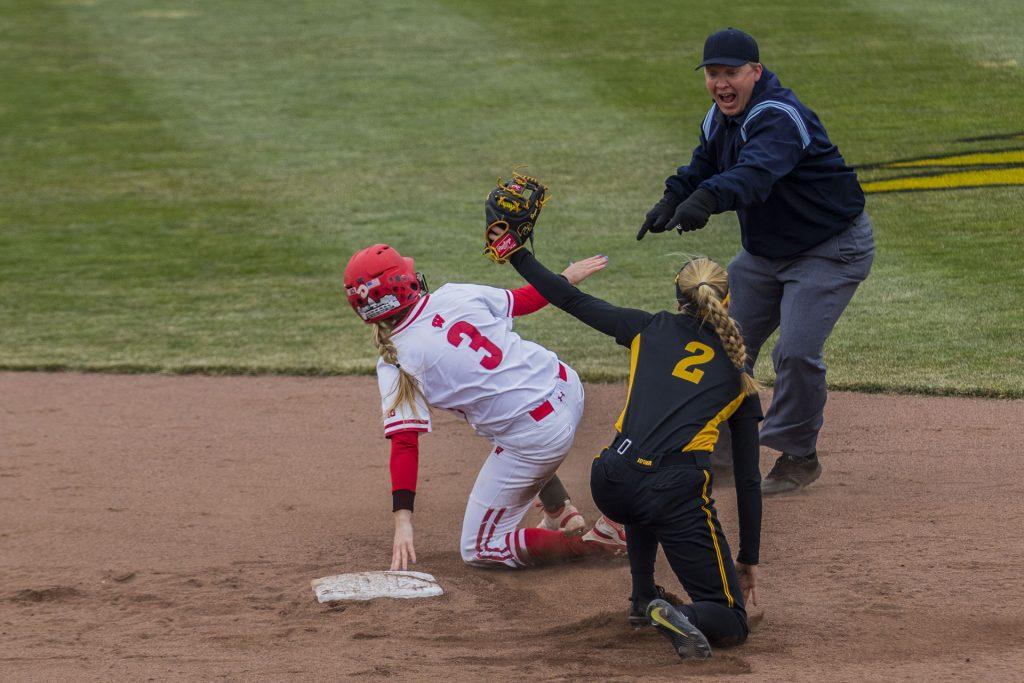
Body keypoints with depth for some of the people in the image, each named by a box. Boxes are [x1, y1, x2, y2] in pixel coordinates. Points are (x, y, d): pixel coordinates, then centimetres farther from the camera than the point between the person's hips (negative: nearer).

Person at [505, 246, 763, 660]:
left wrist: (518, 256, 34)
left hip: (612, 483, 3)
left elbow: (572, 301, 21)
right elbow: (748, 479, 19)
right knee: (730, 624, 8)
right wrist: (749, 559, 26)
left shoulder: (652, 329, 17)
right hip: (678, 493, -2)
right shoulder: (739, 380, 18)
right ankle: (682, 618, -24)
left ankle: (643, 599, 38)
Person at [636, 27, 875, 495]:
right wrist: (673, 198, -18)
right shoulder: (719, 119, -2)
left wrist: (708, 198, -66)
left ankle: (797, 458, 2)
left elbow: (756, 172, -48)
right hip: (764, 250, 9)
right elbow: (701, 168, 5)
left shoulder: (779, 117, -31)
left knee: (796, 351, -18)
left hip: (832, 249, -9)